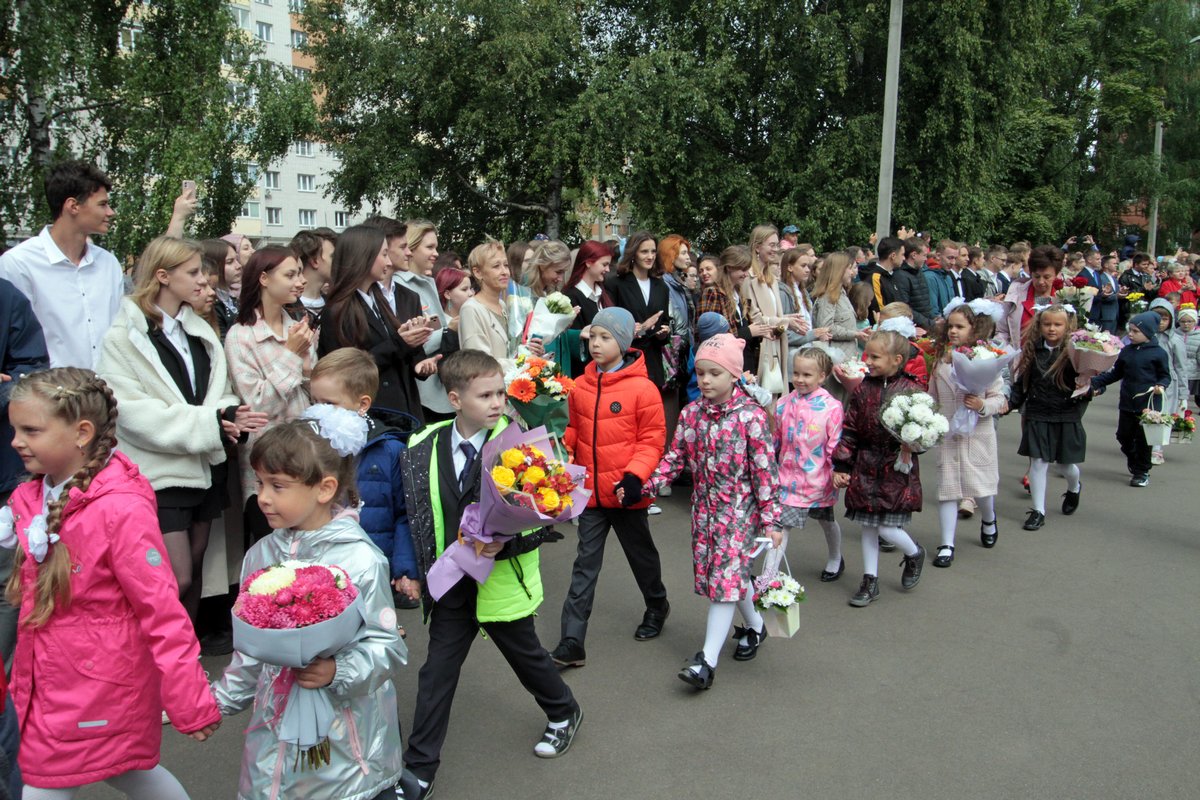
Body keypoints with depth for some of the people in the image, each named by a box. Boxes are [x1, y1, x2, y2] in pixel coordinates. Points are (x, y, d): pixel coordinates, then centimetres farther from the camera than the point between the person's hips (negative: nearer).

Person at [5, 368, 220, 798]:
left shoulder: (122, 510, -22)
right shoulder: (31, 498, 1)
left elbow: (162, 612, -21)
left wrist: (192, 705, -19)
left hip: (102, 694, -7)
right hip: (46, 687, 7)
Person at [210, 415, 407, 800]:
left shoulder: (360, 561, -16)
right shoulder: (262, 555, 2)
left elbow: (386, 647, -15)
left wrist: (338, 673, -29)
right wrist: (222, 699, 17)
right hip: (277, 727, 5)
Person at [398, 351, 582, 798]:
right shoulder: (424, 449, -5)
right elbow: (415, 516, 5)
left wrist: (506, 543, -26)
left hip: (503, 580, -3)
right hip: (450, 581, 3)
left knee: (525, 654, 18)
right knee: (437, 673, 9)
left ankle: (563, 713, 47)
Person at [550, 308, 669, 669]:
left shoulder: (642, 388, -13)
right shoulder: (580, 386, 0)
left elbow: (652, 438, -11)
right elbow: (574, 430, 10)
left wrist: (635, 474, -22)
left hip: (626, 492, -3)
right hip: (590, 490, 3)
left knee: (641, 553, 19)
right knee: (585, 564, 4)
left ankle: (657, 605, 47)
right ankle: (572, 641, 6)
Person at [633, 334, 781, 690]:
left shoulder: (750, 416, -15)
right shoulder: (692, 413, 0)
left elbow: (765, 470, -13)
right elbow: (675, 457, 5)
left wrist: (771, 519, -12)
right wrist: (643, 487, -7)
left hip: (739, 508, -5)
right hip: (704, 506, 5)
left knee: (726, 575, -8)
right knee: (733, 573, 14)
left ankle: (708, 660, -6)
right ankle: (755, 626, 40)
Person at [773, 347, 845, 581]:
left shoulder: (831, 407, -14)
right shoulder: (783, 404, -2)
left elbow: (836, 445, -9)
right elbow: (775, 440, 11)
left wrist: (838, 473, -13)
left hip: (819, 480, -2)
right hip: (789, 477, 2)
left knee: (827, 521, 22)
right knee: (780, 526, -5)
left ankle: (835, 559, 49)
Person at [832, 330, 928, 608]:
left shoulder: (910, 391, -8)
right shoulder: (863, 389, 2)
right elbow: (849, 429, 3)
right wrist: (841, 466, 0)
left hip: (897, 469, -4)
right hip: (865, 467, 4)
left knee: (886, 527, -6)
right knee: (867, 526, 10)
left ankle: (915, 553, 28)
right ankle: (870, 582, 23)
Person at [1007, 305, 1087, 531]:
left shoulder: (1073, 352, -7)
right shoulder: (1031, 350, 2)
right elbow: (1021, 382, 7)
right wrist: (1010, 403, -2)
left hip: (1066, 418, -2)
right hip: (1037, 417, 2)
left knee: (1066, 463, 12)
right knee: (1038, 462, 1)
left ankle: (1074, 488, 46)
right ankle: (1038, 510, 11)